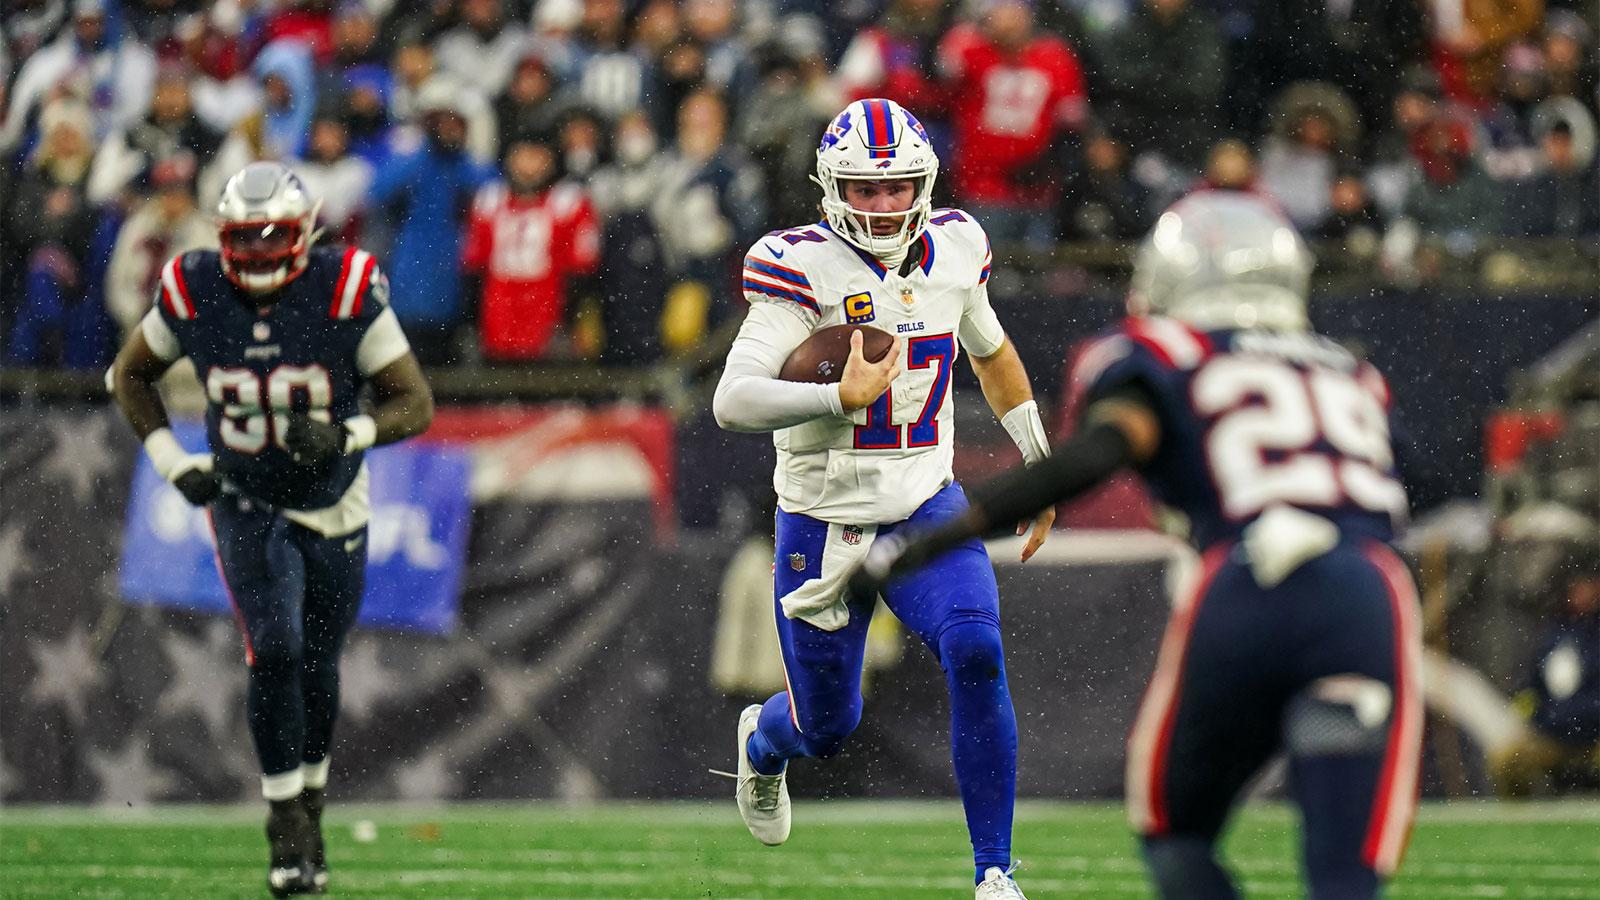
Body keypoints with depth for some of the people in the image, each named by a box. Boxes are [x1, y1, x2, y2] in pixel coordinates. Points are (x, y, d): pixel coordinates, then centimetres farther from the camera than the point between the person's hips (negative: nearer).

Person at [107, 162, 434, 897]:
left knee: (317, 668, 10)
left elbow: (415, 402, -15)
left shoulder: (347, 293, -20)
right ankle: (287, 831, -7)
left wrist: (347, 434, -34)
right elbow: (129, 375, 3)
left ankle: (308, 800, 34)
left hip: (333, 506, 1)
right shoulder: (193, 294, -15)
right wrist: (172, 462, -9)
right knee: (275, 651, -17)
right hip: (246, 506, -1)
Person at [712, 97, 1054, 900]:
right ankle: (764, 740, 51)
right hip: (822, 523, -3)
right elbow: (732, 402, -25)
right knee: (827, 728, 10)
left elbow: (991, 351, 20)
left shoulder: (953, 248, 0)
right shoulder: (804, 266, -16)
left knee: (975, 654, -24)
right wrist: (842, 399, -35)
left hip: (926, 510, 3)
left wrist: (1039, 471, 25)